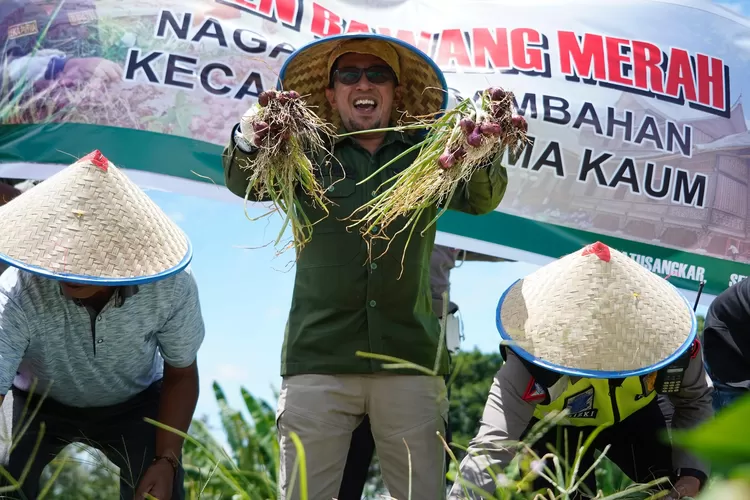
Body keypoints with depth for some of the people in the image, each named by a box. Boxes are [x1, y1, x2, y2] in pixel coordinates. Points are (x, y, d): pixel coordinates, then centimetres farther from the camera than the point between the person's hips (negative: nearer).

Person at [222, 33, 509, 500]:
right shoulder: (310, 157, 9)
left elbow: (480, 199, -3)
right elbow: (245, 183, -5)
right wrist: (251, 140, -28)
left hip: (410, 360, 1)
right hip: (318, 359, 0)